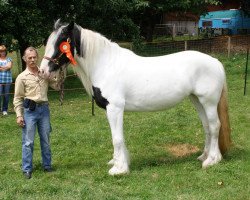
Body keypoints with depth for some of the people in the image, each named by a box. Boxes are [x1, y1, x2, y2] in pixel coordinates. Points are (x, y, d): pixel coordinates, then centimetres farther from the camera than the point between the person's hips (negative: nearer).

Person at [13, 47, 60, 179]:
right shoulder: (22, 77, -3)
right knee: (28, 141, 0)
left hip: (44, 109, 4)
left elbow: (56, 87, 6)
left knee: (45, 140, 12)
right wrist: (19, 115, -9)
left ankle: (47, 165, 24)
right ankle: (27, 169, 8)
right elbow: (17, 98, -2)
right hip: (29, 110, -3)